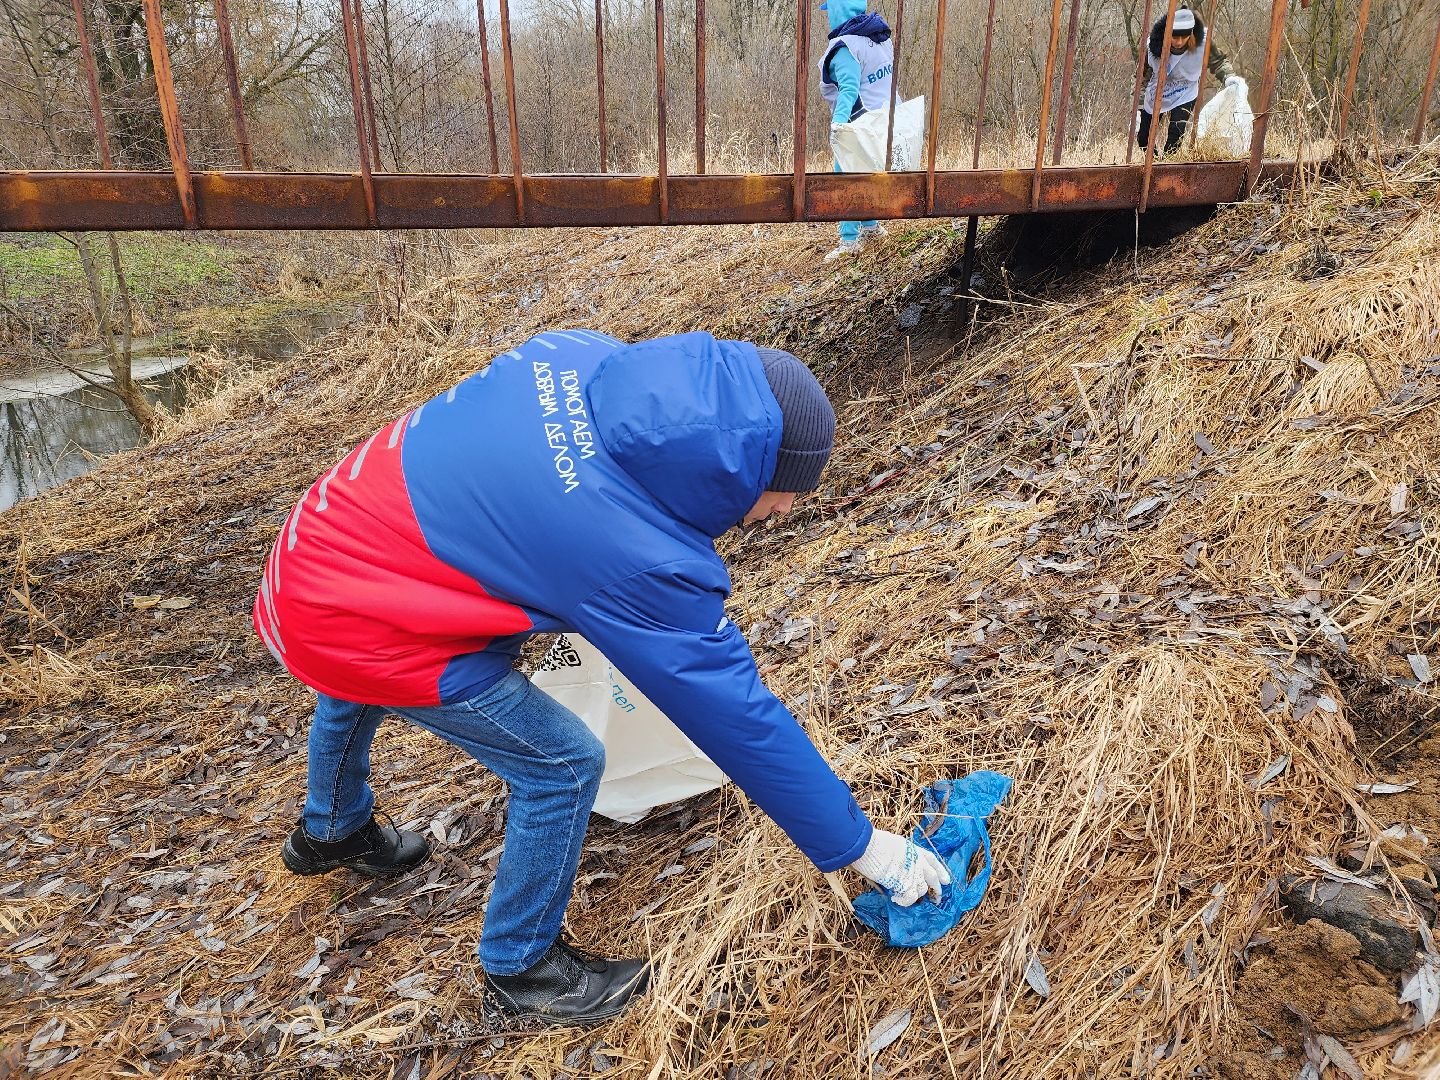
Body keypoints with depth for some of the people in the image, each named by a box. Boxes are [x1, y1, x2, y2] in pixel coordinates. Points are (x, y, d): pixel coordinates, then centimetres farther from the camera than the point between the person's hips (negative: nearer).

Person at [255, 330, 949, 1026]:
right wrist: (859, 846, -8)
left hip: (320, 535, 9)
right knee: (564, 764, -2)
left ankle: (332, 833, 70)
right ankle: (520, 970, 24)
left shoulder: (582, 355, -13)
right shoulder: (646, 567, -30)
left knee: (355, 692, 37)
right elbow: (740, 719, -21)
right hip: (356, 625, -9)